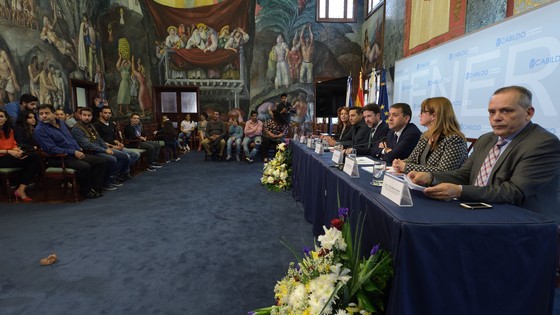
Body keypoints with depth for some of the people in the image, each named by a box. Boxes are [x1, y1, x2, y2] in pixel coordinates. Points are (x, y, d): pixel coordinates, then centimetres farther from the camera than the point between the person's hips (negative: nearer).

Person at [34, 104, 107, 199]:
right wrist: (73, 152, -21)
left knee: (101, 162, -4)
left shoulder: (60, 122, 15)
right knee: (85, 166, -33)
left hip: (75, 154, 8)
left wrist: (79, 151, 5)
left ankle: (95, 188, -4)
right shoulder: (40, 130, -9)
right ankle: (86, 191, -10)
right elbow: (52, 149, -18)